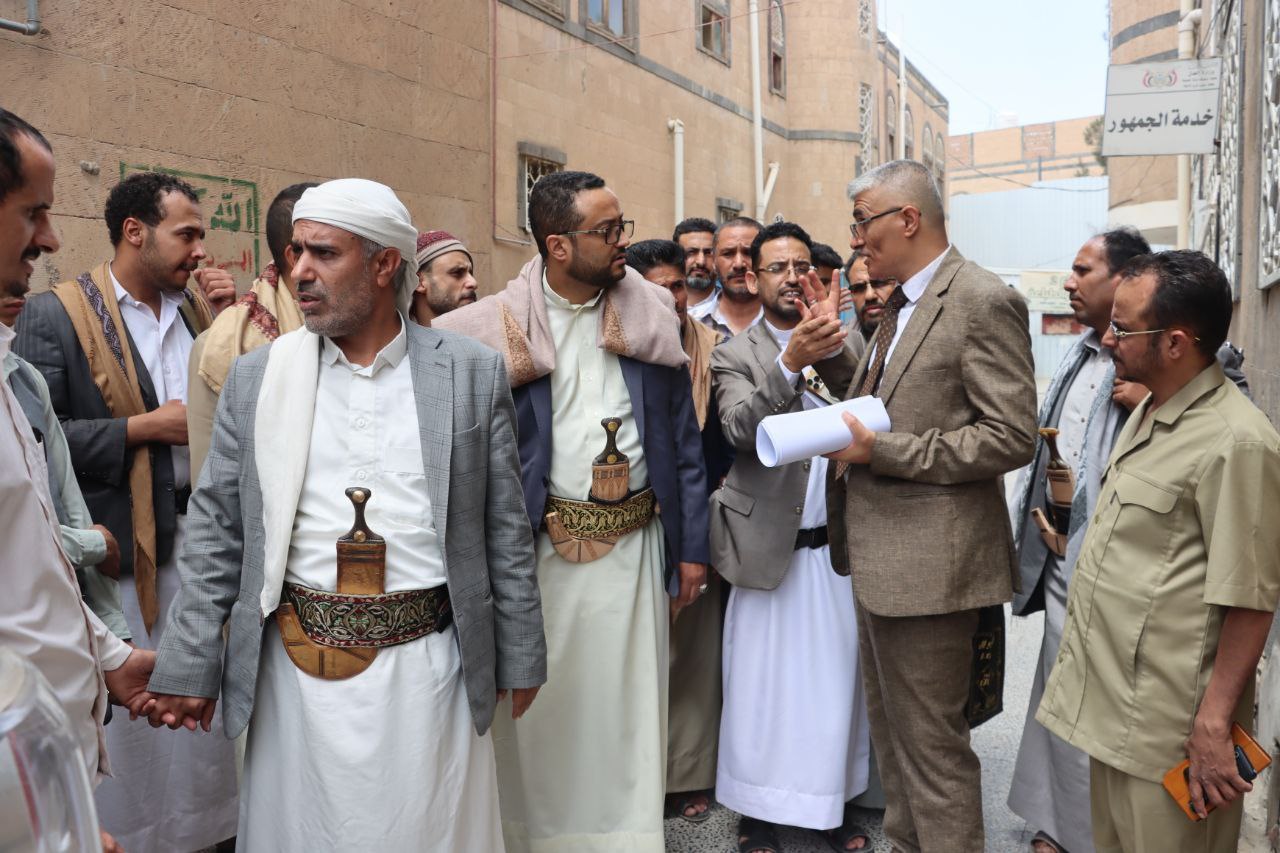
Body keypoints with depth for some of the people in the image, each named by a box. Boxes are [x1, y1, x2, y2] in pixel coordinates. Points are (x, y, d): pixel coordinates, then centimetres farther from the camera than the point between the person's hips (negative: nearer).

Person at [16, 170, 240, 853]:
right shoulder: (54, 314, -6)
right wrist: (144, 427, -14)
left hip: (200, 537, 5)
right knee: (124, 719, 7)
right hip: (118, 547, -5)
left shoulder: (198, 309, 10)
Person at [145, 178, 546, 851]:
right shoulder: (256, 378, 3)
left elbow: (505, 530, 1)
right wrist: (189, 668, 4)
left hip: (425, 666, -1)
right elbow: (216, 531, 6)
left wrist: (519, 659, 4)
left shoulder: (473, 374, -2)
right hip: (297, 670, 2)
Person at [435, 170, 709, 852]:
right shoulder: (503, 325, -6)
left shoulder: (652, 315, 2)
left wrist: (692, 546, 5)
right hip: (543, 544, -2)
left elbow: (684, 438, 5)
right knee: (540, 700, 10)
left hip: (636, 540, 2)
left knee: (629, 699, 11)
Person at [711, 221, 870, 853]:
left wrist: (835, 348, -26)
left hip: (837, 546, 3)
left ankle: (835, 802, 29)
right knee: (765, 684, 7)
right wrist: (788, 363, -32)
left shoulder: (846, 345, 7)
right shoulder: (734, 357, 0)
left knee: (837, 679, 12)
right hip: (770, 548, -2)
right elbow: (741, 428, -18)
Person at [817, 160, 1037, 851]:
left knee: (932, 744, 3)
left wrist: (880, 450, -21)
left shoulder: (984, 301, -15)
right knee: (891, 734, 22)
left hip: (929, 560, -10)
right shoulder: (900, 303, 14)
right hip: (879, 556, 10)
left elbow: (1012, 436, -20)